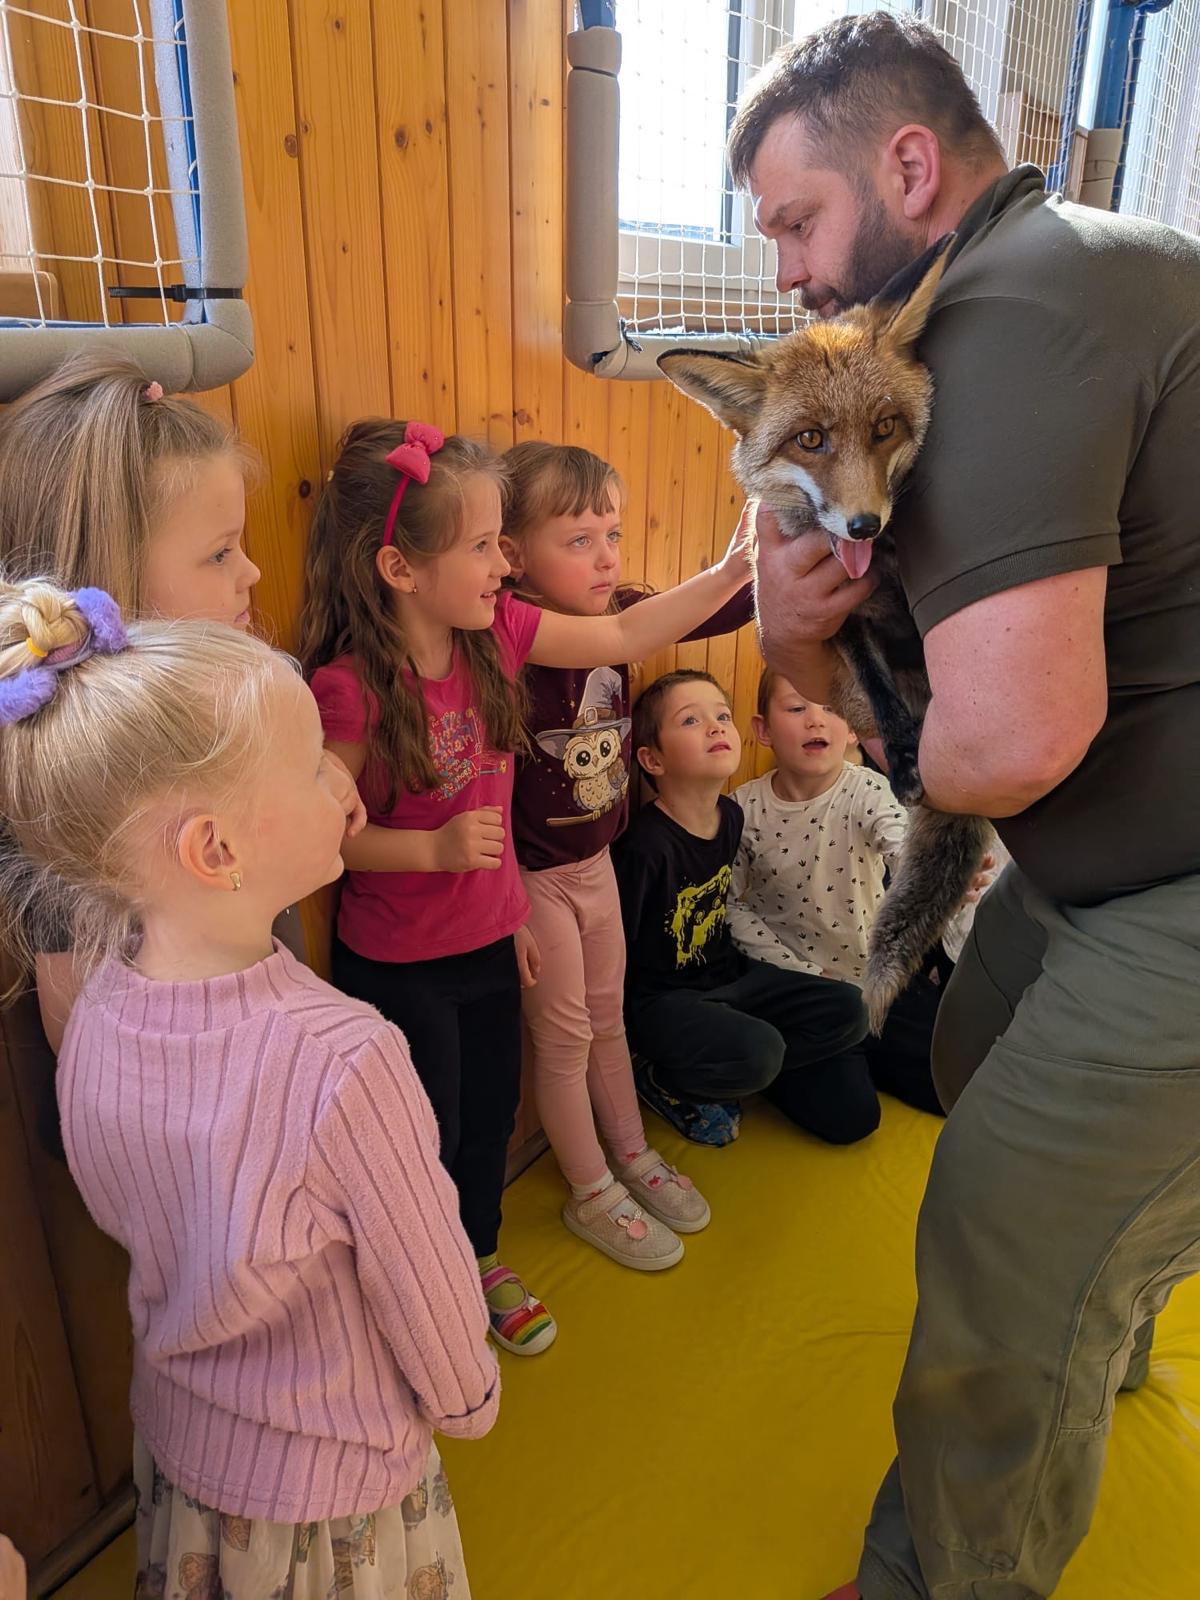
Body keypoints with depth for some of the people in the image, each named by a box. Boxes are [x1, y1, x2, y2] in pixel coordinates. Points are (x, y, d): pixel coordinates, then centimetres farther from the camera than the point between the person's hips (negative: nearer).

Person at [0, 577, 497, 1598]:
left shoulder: (97, 1009, -17)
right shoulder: (345, 1061, -37)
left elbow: (135, 1221, -2)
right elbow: (425, 1286, -22)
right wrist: (469, 1400, -2)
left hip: (174, 1437, 5)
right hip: (330, 1484, -5)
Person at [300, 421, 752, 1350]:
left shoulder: (496, 631, -8)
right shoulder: (350, 689, -26)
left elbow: (622, 637, -3)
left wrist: (732, 572, -7)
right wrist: (435, 848, -29)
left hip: (488, 942, 6)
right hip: (398, 967, -6)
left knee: (491, 1110, 24)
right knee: (427, 1136, 15)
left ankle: (482, 1260, 51)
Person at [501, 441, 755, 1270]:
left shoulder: (615, 613, -6)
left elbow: (720, 610, -3)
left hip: (595, 862, 6)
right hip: (532, 877, -6)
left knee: (607, 1017, 22)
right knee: (565, 1036, 11)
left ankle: (633, 1157, 43)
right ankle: (593, 1196, 32)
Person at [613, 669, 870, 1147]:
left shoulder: (732, 816, -3)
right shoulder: (646, 846, -26)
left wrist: (732, 966, 11)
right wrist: (634, 1027, -14)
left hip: (725, 975, 8)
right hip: (662, 996, -7)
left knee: (846, 1012, -2)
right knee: (758, 1052, -31)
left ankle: (741, 1072, 5)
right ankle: (667, 1082, -2)